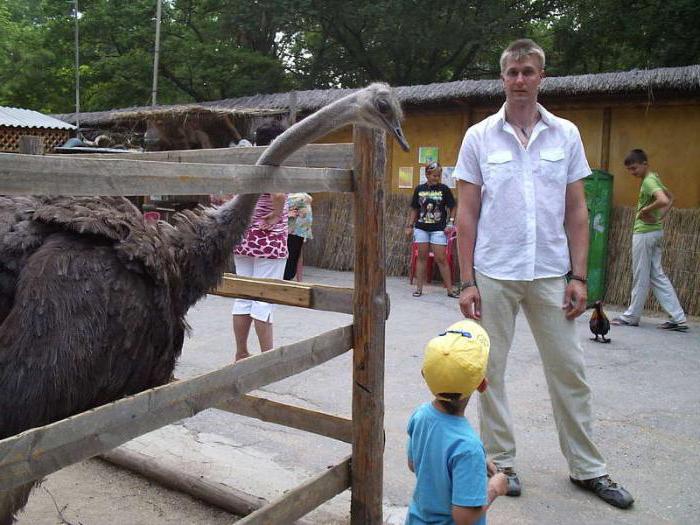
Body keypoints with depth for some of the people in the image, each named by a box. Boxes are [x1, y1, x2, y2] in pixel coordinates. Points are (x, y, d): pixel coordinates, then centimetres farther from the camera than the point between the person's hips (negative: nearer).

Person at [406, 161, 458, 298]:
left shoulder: (444, 189, 0)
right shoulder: (419, 189, 5)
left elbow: (453, 207, 4)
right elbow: (414, 209, 12)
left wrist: (450, 223, -6)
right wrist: (409, 226, 8)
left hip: (438, 229, -2)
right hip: (421, 228, 2)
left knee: (441, 259, -3)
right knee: (422, 257, 6)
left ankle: (450, 289, 4)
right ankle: (419, 288, 13)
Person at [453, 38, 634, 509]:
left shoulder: (566, 134, 5)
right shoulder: (479, 137, 2)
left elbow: (576, 211, 7)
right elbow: (467, 214, 1)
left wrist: (578, 276, 0)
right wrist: (467, 281, -4)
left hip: (551, 274, 1)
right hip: (494, 274, -1)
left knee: (569, 371, 8)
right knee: (490, 371, 7)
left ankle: (587, 468, 23)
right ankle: (502, 461, 24)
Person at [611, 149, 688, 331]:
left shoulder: (648, 181, -16)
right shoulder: (654, 178, 14)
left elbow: (663, 200, -33)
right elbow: (671, 198, 25)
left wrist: (645, 210, -18)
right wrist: (660, 216, 12)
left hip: (645, 233, -10)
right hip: (655, 231, 10)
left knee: (640, 276, 2)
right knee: (657, 275, 10)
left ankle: (631, 316, 14)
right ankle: (678, 318, 9)